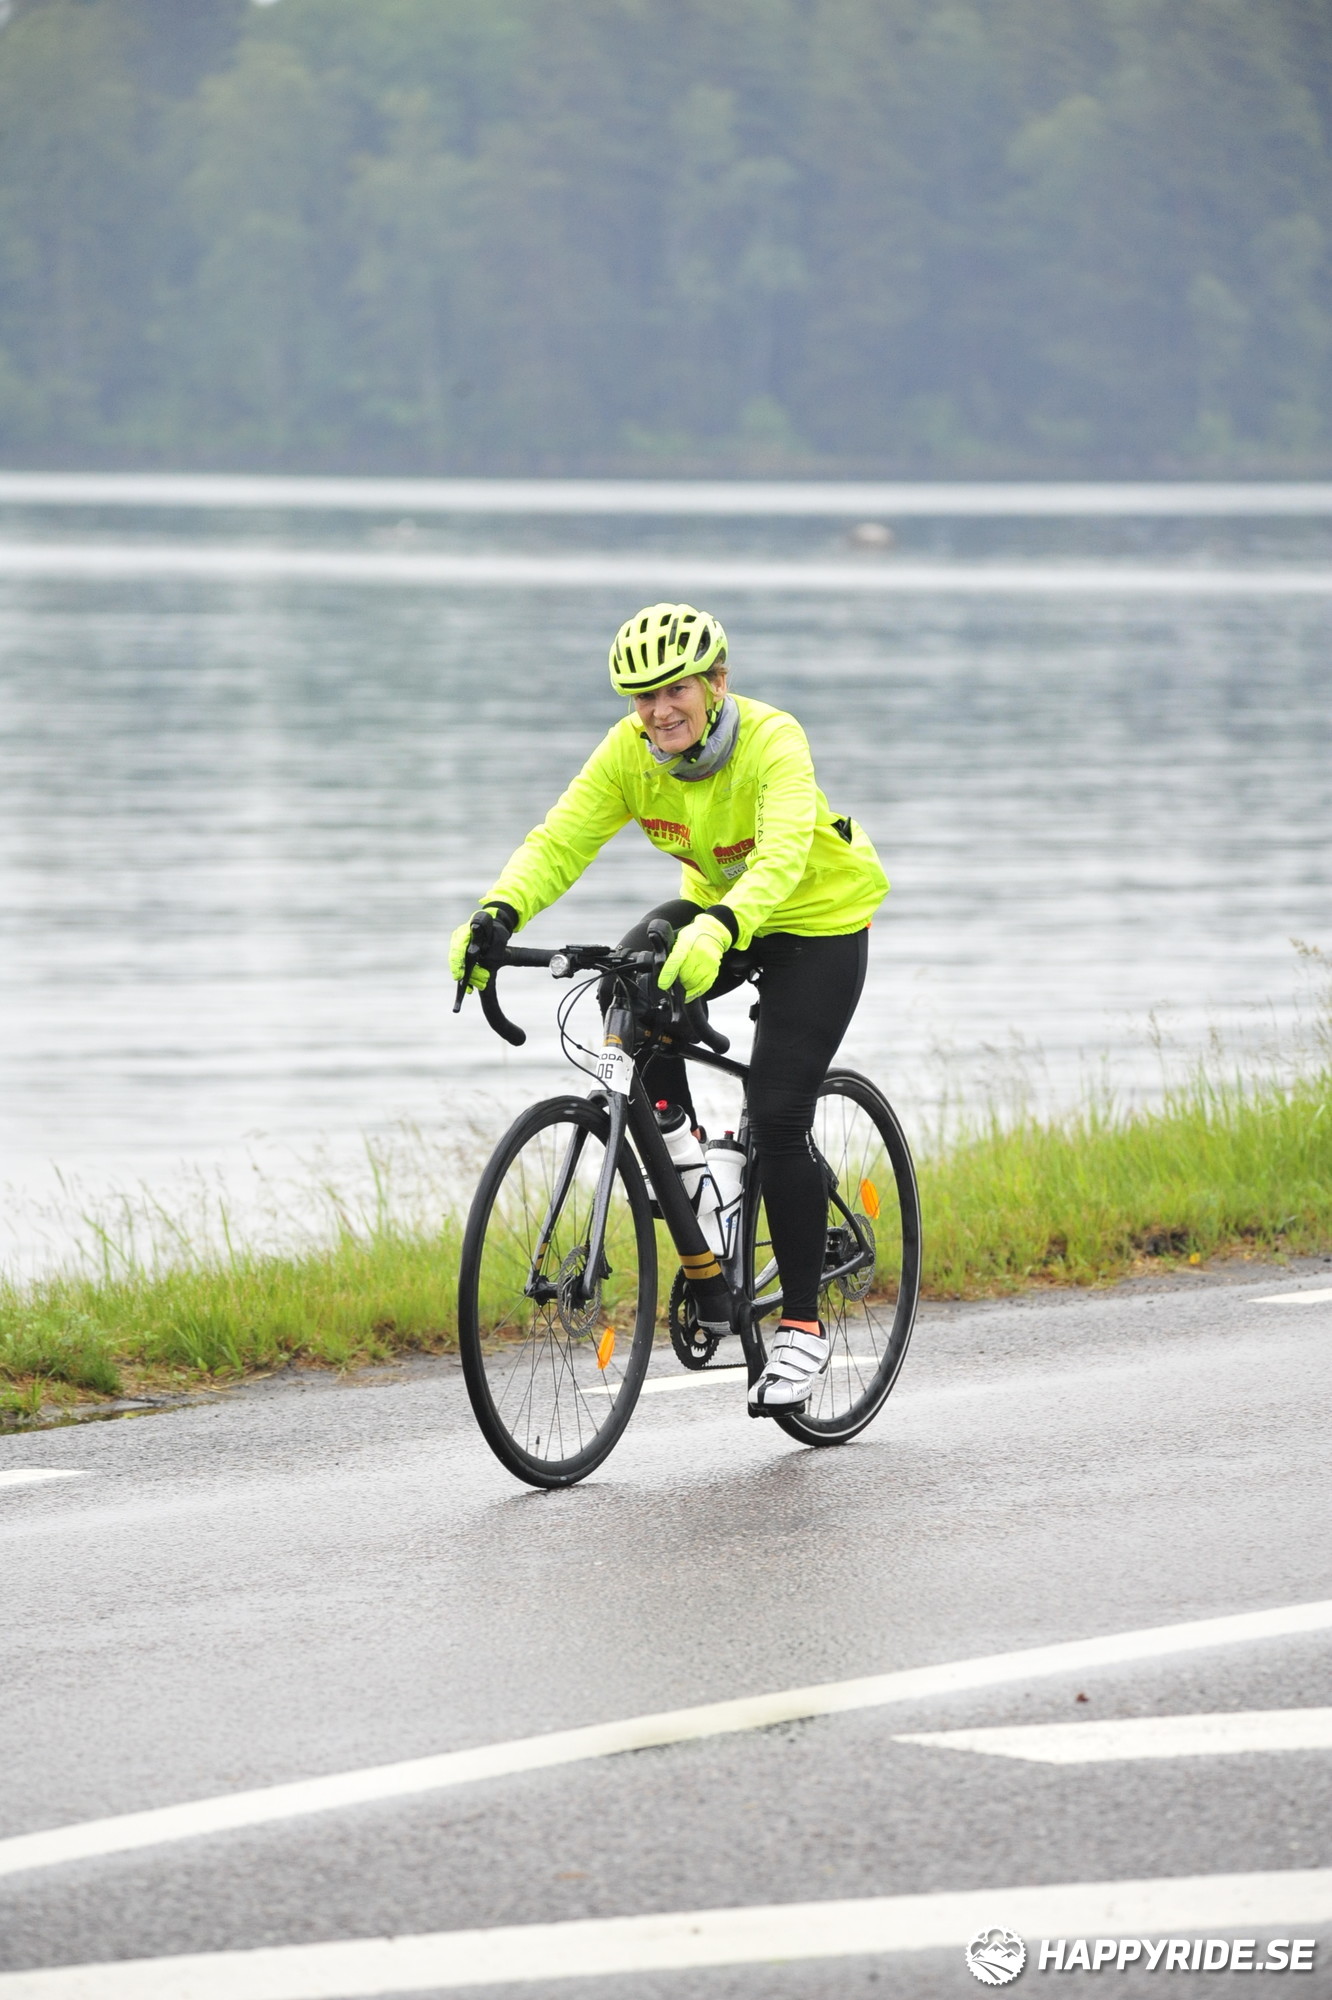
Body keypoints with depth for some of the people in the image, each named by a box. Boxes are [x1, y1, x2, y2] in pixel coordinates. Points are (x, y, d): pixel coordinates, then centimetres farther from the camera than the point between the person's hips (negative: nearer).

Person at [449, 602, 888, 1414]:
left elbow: (781, 855, -46)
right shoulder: (631, 751, -17)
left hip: (817, 922, -5)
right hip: (717, 905, 5)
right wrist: (499, 913, -44)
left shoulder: (773, 742, -31)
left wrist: (719, 930, -65)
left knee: (778, 1116, -15)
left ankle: (803, 1326, -3)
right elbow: (559, 841, -24)